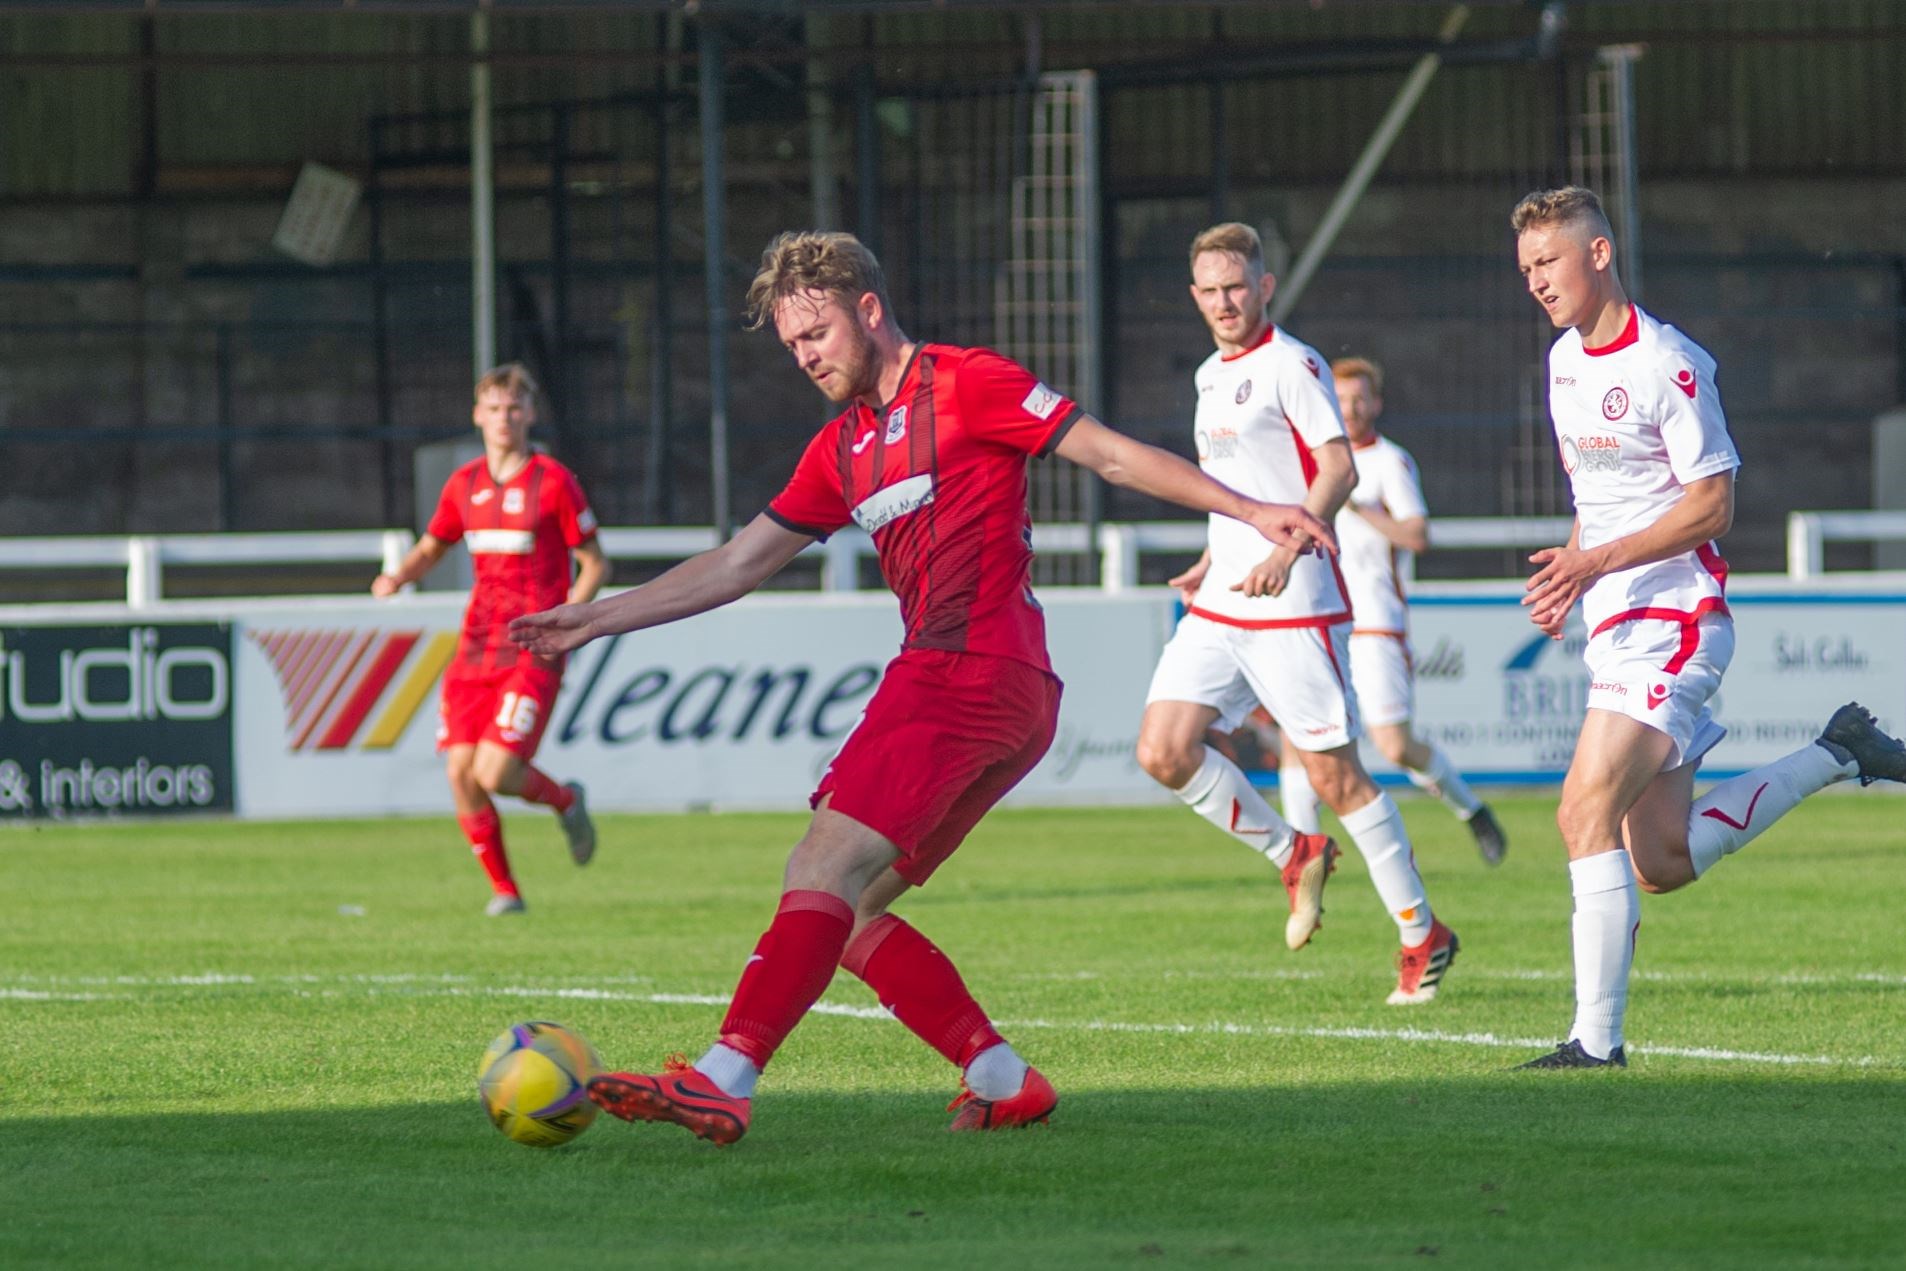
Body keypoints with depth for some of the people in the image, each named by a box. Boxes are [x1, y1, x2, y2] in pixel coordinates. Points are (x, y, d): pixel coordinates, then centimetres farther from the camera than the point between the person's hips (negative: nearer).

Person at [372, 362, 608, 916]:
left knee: (495, 773, -17)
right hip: (475, 649, 5)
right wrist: (399, 575, 1)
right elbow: (430, 548, 23)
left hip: (532, 650, -5)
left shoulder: (554, 482, -5)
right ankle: (504, 890, 11)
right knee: (461, 771, -5)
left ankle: (565, 800, 17)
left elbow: (594, 565, -1)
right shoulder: (465, 484, 10)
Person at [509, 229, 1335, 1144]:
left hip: (976, 672, -9)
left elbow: (1112, 453, -1)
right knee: (841, 909, 4)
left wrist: (1249, 511, -8)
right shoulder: (842, 449, 22)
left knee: (826, 871, -19)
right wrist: (594, 619, 25)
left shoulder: (963, 384, -1)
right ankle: (1002, 1078, 3)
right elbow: (740, 562, 27)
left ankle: (723, 1081, -29)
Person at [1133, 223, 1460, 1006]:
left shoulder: (1290, 365, -8)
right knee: (1162, 751, -6)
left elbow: (1338, 469, -17)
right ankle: (1293, 857, 13)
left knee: (1335, 777, -6)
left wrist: (1286, 548, -29)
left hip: (1294, 609, -8)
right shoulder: (1211, 375, 17)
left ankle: (1422, 936, 7)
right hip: (1218, 609, 8)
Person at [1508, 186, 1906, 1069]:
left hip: (1674, 619, -9)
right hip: (1614, 629, 9)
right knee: (1662, 863, 7)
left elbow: (1710, 506, -16)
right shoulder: (1564, 361, 13)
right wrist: (1570, 582, 13)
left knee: (1587, 813, -19)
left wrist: (1597, 562, -23)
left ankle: (1597, 1038, -17)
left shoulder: (1669, 366, -15)